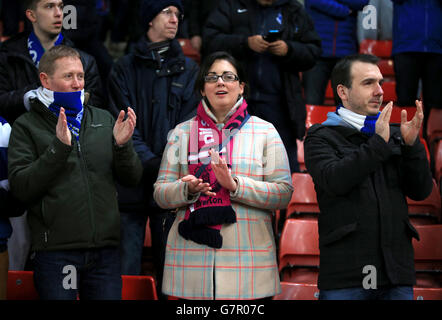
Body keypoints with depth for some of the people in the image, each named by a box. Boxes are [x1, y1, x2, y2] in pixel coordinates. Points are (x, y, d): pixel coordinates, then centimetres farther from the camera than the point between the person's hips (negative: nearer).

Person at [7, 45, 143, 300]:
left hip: (105, 249, 3)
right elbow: (21, 188, -9)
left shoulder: (103, 120, 15)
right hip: (55, 249, -3)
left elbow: (133, 179, 11)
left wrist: (122, 145, -7)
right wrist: (58, 147, -18)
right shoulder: (27, 126, 3)